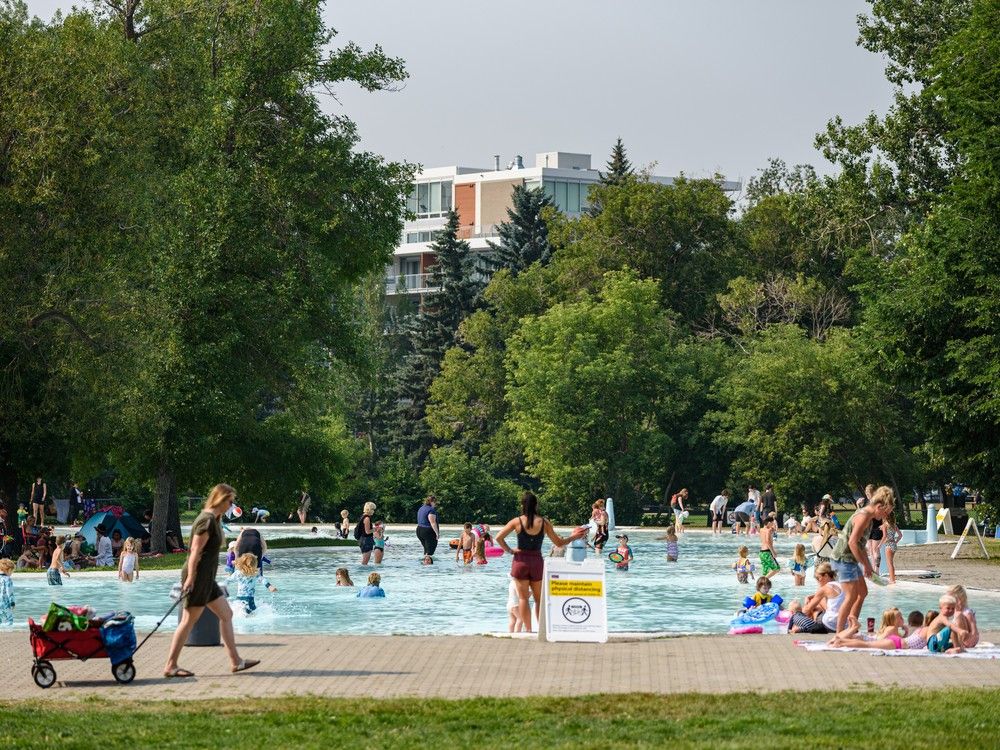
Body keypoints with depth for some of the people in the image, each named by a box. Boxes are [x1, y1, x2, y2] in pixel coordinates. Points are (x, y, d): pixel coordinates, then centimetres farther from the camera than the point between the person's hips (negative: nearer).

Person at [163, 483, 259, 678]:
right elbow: (196, 551, -20)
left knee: (226, 615, 12)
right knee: (189, 621, -6)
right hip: (198, 576, -11)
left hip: (207, 578, 11)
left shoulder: (212, 519, 15)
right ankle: (170, 666, -2)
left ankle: (236, 661, 15)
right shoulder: (207, 521, -15)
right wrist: (190, 578, -23)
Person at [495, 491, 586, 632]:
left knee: (523, 598, 6)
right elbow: (559, 543, 3)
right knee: (539, 599, 12)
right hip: (537, 562, 1)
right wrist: (573, 537, 16)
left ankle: (528, 630, 1)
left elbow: (499, 537, -9)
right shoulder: (544, 522, -3)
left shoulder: (517, 521, -5)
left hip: (520, 561, -1)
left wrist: (509, 550, 2)